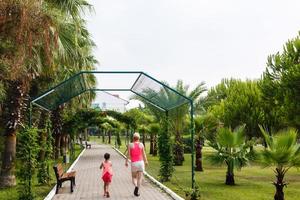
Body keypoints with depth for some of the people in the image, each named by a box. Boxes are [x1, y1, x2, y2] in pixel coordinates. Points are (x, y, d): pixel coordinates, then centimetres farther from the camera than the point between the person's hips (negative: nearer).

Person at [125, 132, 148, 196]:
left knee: (134, 177, 14)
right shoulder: (141, 144, 0)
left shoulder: (130, 145, -3)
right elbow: (143, 154, 2)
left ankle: (136, 186, -15)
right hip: (140, 162, 1)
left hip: (134, 163, 0)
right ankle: (137, 191, 2)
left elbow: (128, 154, -6)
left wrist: (126, 162, 2)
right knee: (139, 178, 7)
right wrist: (146, 161, 15)